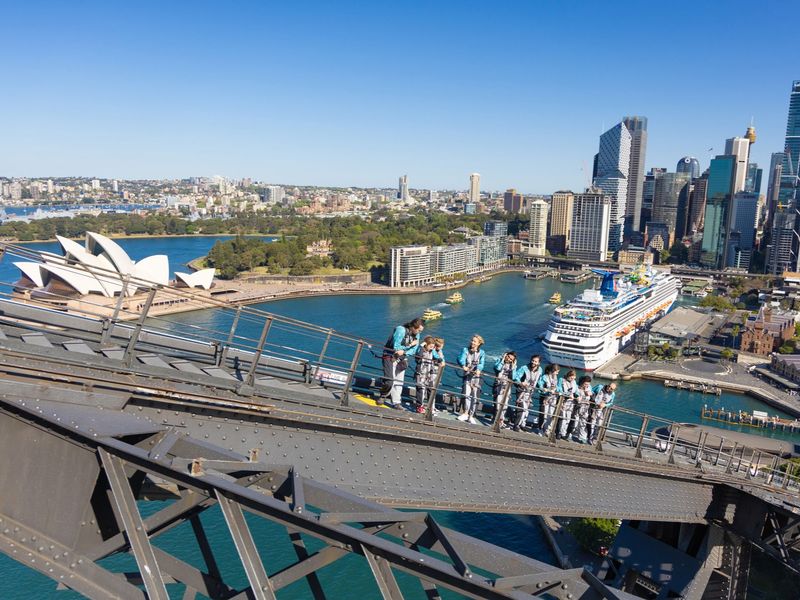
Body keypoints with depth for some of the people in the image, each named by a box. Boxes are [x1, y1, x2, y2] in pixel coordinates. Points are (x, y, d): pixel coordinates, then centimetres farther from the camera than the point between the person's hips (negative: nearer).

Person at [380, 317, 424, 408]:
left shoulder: (416, 335, 0)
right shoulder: (401, 330, -21)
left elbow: (414, 350, -3)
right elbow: (396, 347, -24)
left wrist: (404, 352, -23)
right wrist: (410, 345, -17)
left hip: (402, 359, 6)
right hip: (390, 357, -6)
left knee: (399, 381, 4)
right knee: (390, 381, -10)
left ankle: (396, 402, 11)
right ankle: (383, 396, 14)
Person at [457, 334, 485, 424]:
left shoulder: (482, 353, 8)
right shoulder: (465, 350, 9)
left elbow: (481, 363, -8)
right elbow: (461, 359, -10)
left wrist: (478, 369, -30)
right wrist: (463, 366, -31)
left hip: (476, 376, 0)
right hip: (467, 374, 0)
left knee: (475, 396, -3)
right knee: (467, 394, -14)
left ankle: (471, 416, 4)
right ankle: (466, 413, -2)